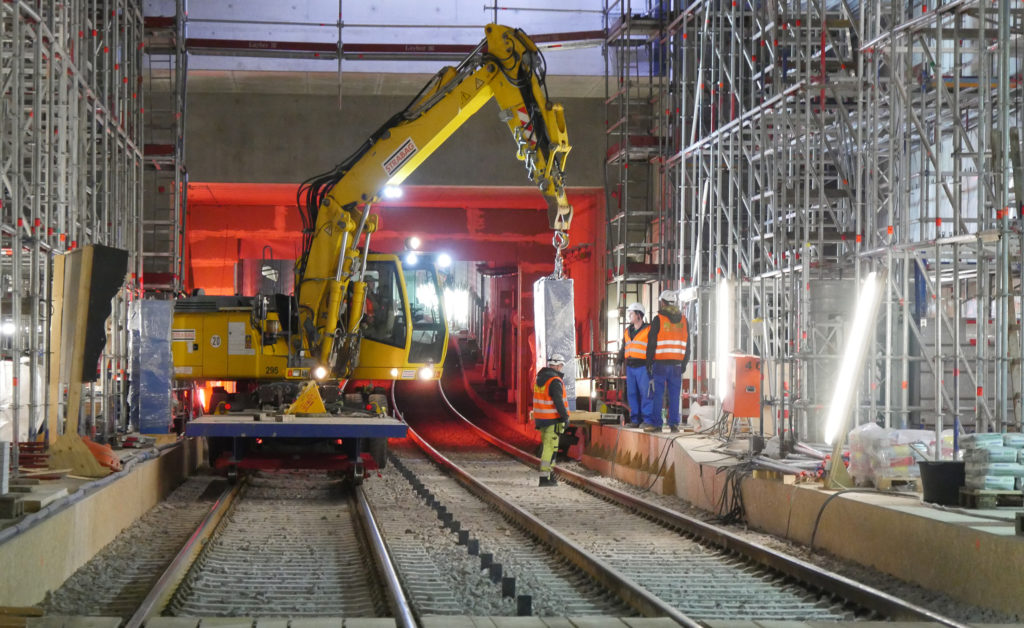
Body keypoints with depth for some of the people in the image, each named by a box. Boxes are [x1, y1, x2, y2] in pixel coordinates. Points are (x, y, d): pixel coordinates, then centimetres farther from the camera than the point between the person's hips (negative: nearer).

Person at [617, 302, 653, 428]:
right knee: (632, 394, 5)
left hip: (643, 367, -6)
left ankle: (647, 419, -5)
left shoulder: (648, 330, -2)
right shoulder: (627, 331, 18)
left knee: (645, 393, -7)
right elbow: (623, 348, 26)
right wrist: (620, 361, 18)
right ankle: (635, 419, 10)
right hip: (630, 366, 6)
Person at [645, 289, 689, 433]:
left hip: (660, 363, -4)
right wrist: (684, 364, 16)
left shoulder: (658, 320, -6)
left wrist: (648, 362, 0)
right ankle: (674, 424, 5)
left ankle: (656, 423, -2)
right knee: (675, 395, 5)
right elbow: (687, 345, 12)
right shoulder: (683, 320, 9)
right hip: (677, 363, 4)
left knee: (657, 394, -1)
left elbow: (652, 343, -7)